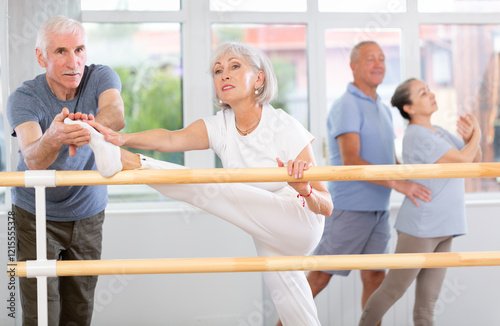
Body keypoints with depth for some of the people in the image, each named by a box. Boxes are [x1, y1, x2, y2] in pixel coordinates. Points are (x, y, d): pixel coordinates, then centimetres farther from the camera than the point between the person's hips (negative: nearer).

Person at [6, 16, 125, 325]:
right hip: (36, 215, -2)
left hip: (88, 213, 2)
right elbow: (33, 160, -36)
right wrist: (53, 138, -60)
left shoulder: (101, 77, -13)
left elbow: (116, 115, -36)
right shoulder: (23, 99, -18)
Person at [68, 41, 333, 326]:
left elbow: (326, 207, -22)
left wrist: (304, 190, -46)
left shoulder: (285, 128, -20)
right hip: (268, 236, 7)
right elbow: (172, 138, -28)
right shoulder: (220, 126, -5)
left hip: (301, 223, -7)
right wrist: (123, 138, -48)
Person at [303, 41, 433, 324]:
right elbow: (351, 161, -27)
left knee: (375, 278, 6)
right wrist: (398, 184, -35)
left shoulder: (383, 110, 14)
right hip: (349, 209, -7)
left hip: (377, 211, 7)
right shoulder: (346, 107, -15)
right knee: (320, 277, -1)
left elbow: (391, 162, 19)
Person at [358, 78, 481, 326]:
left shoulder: (437, 132, 14)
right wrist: (476, 136, -1)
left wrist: (470, 138, -6)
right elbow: (460, 162, -18)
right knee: (392, 290, 1)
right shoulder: (418, 136, -15)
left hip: (441, 230, 8)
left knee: (428, 300, 7)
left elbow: (474, 159, 14)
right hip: (419, 228, -8)